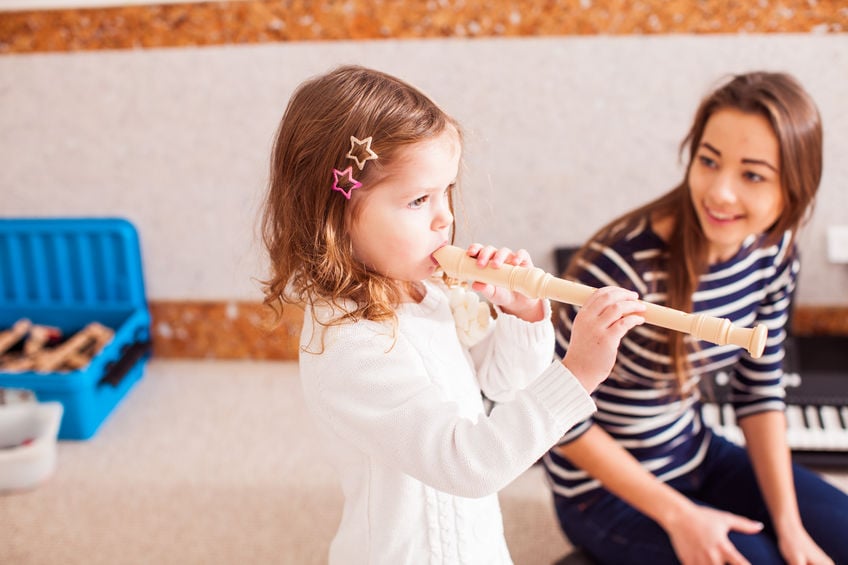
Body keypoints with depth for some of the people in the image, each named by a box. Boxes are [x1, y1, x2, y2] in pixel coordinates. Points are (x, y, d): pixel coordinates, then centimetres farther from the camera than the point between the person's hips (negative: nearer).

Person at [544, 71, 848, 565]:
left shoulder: (772, 251, -9)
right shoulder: (623, 266, -30)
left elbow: (759, 390, 2)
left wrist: (789, 523, -5)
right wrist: (679, 516, -19)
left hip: (700, 458, 6)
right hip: (607, 488, -6)